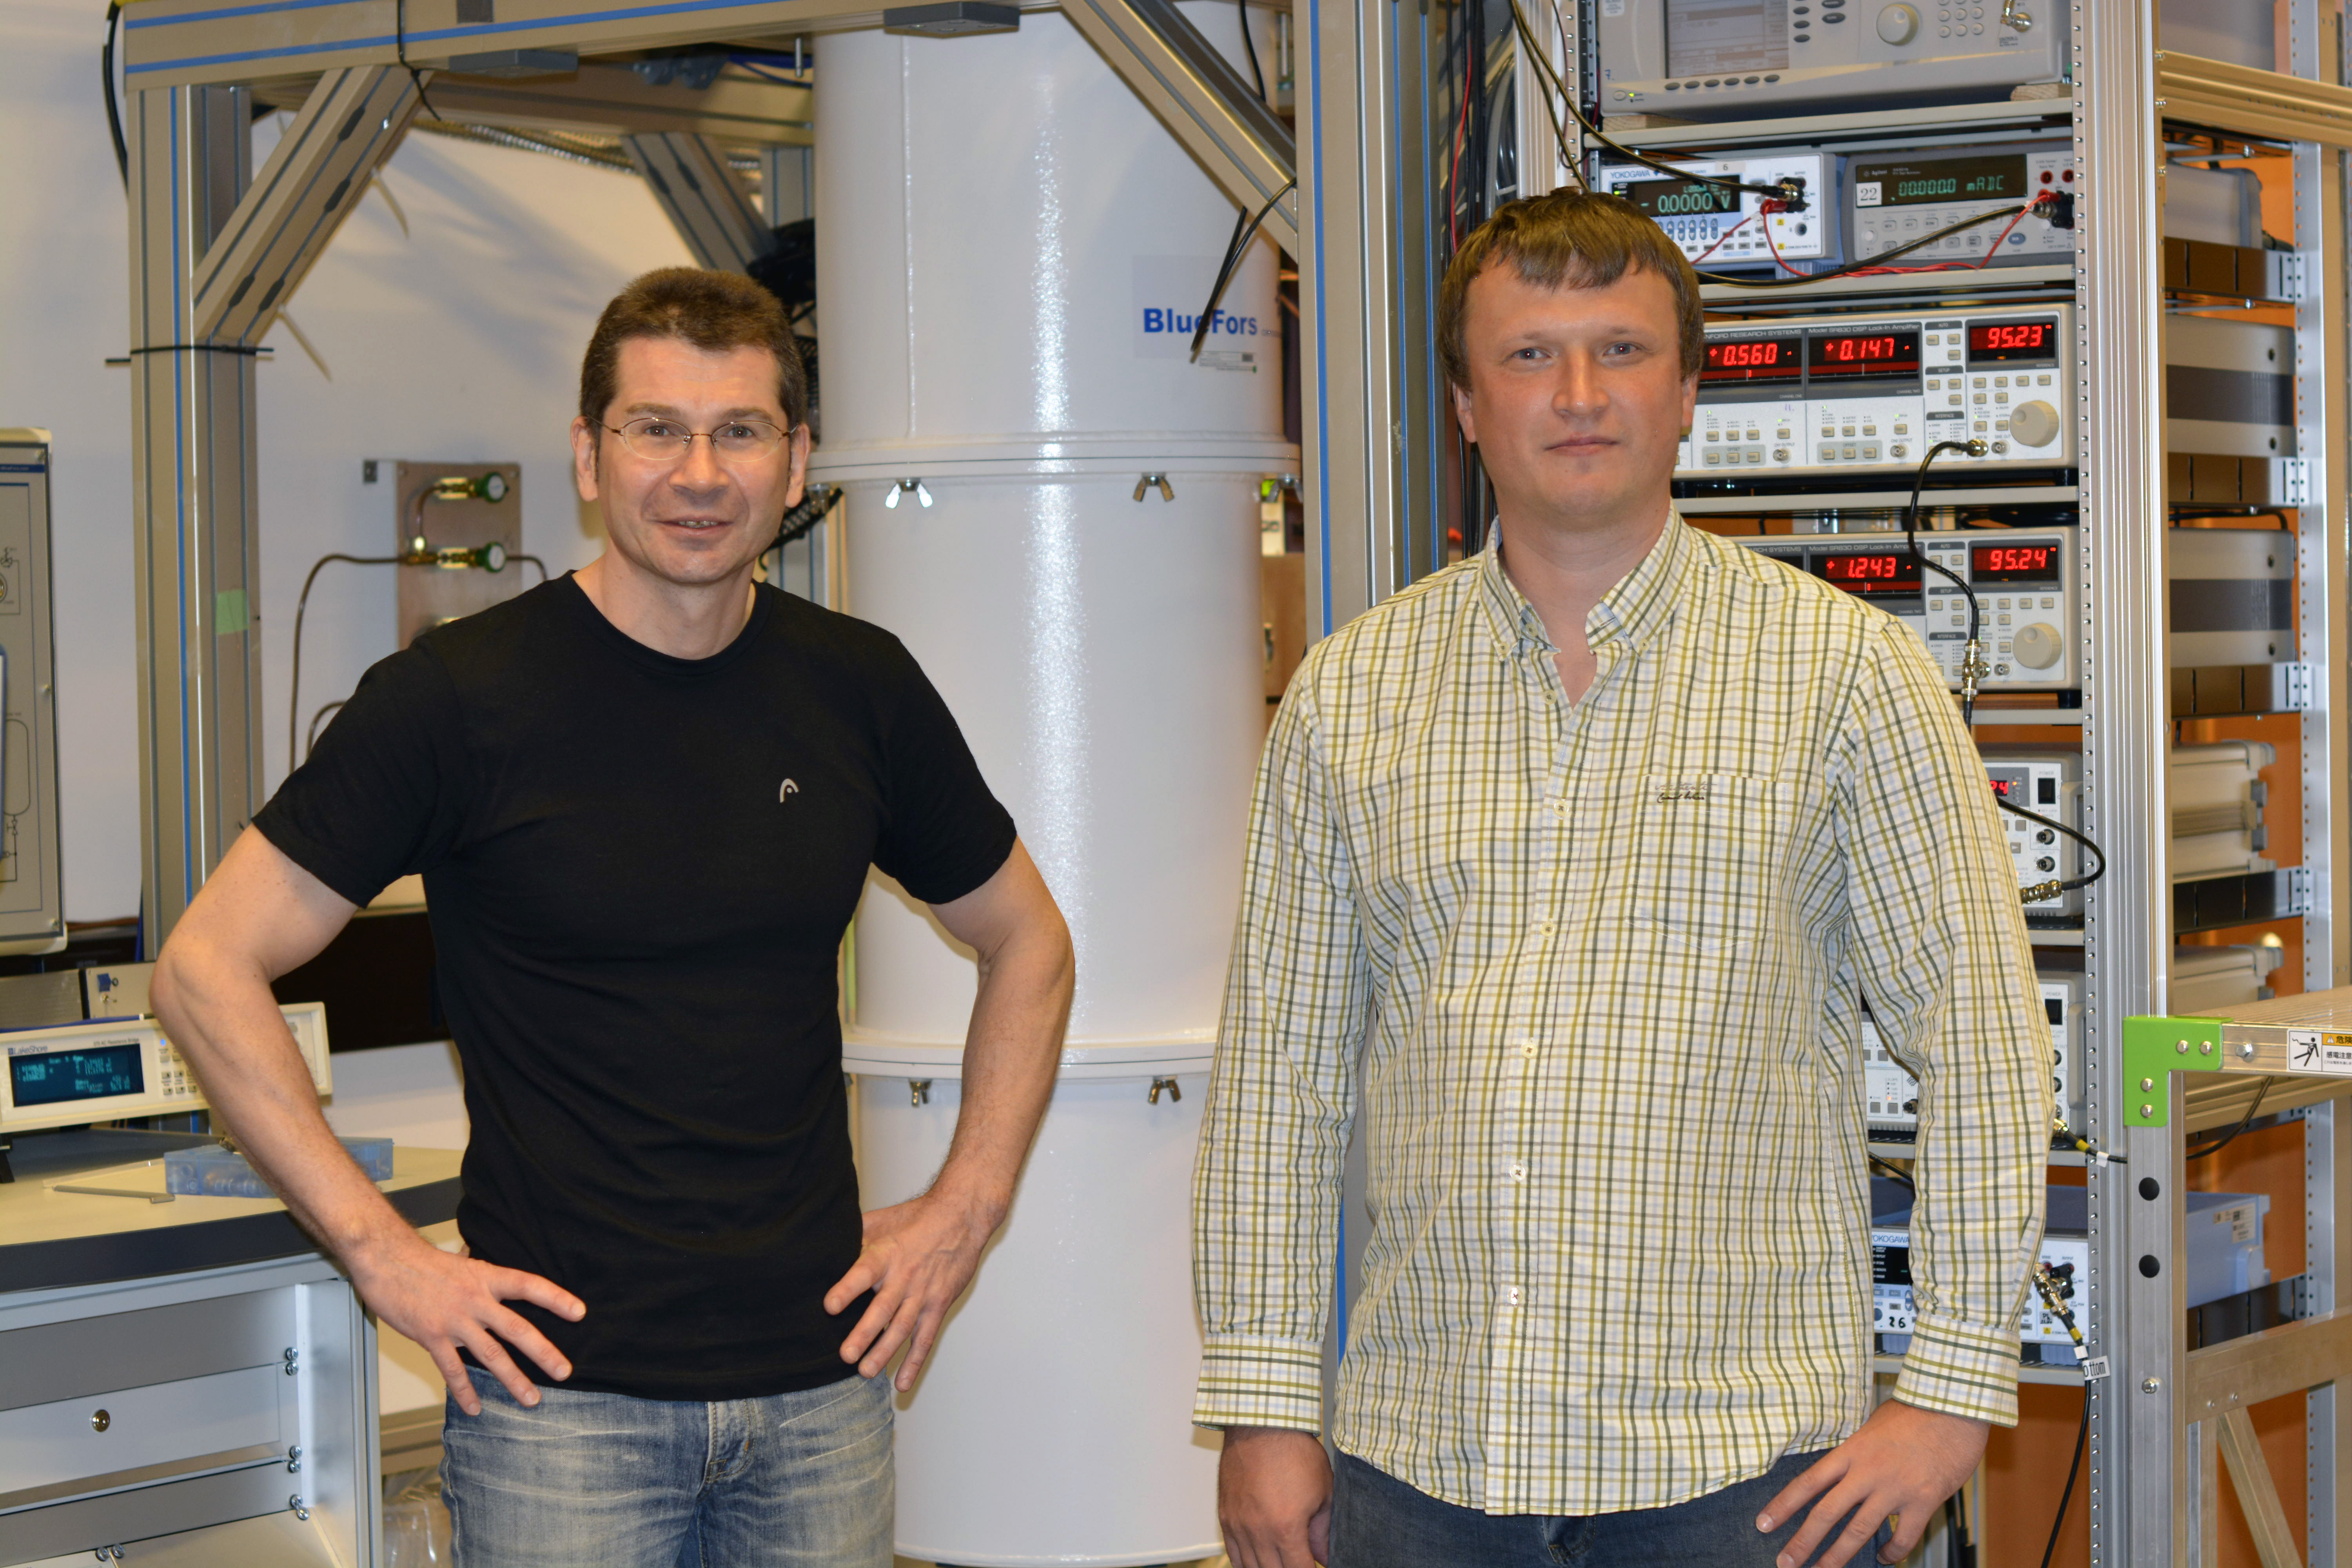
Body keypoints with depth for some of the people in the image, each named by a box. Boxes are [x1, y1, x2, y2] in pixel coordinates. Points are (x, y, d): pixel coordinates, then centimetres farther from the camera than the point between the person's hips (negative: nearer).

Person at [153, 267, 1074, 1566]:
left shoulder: (858, 690, 5)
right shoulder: (462, 696, -7)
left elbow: (1026, 943, 19)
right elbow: (207, 967, -6)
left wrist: (967, 1208, 9)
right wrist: (379, 1251, -10)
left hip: (820, 1377, 4)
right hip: (566, 1391, -3)